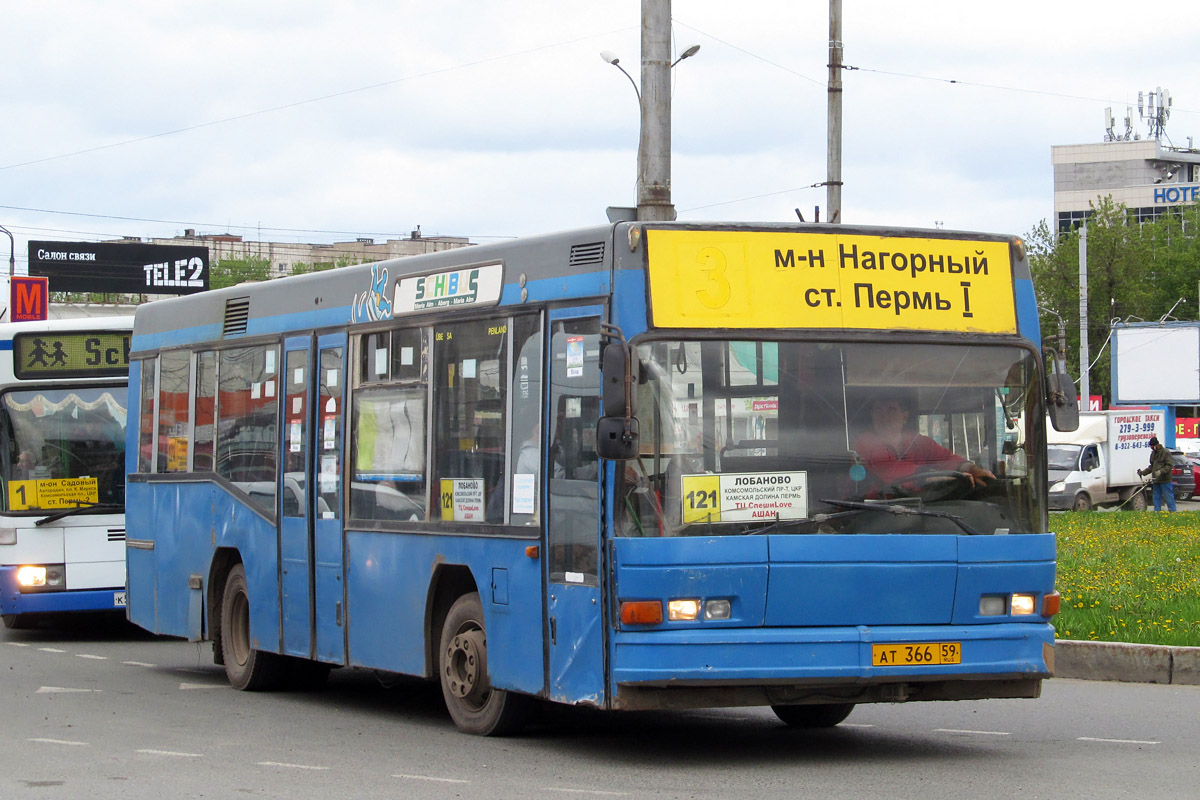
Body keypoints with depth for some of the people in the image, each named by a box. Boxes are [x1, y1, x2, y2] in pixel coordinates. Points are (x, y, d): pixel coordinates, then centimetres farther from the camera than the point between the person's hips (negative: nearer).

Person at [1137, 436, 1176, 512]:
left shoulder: (1165, 452, -10)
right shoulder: (1153, 453, 16)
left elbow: (1169, 466, -15)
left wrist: (1161, 471, -28)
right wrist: (1143, 472, 13)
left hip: (1165, 480, -8)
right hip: (1156, 480, 8)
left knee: (1169, 496, -4)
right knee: (1157, 497, 10)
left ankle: (1172, 511, 1)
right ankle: (1157, 511, 15)